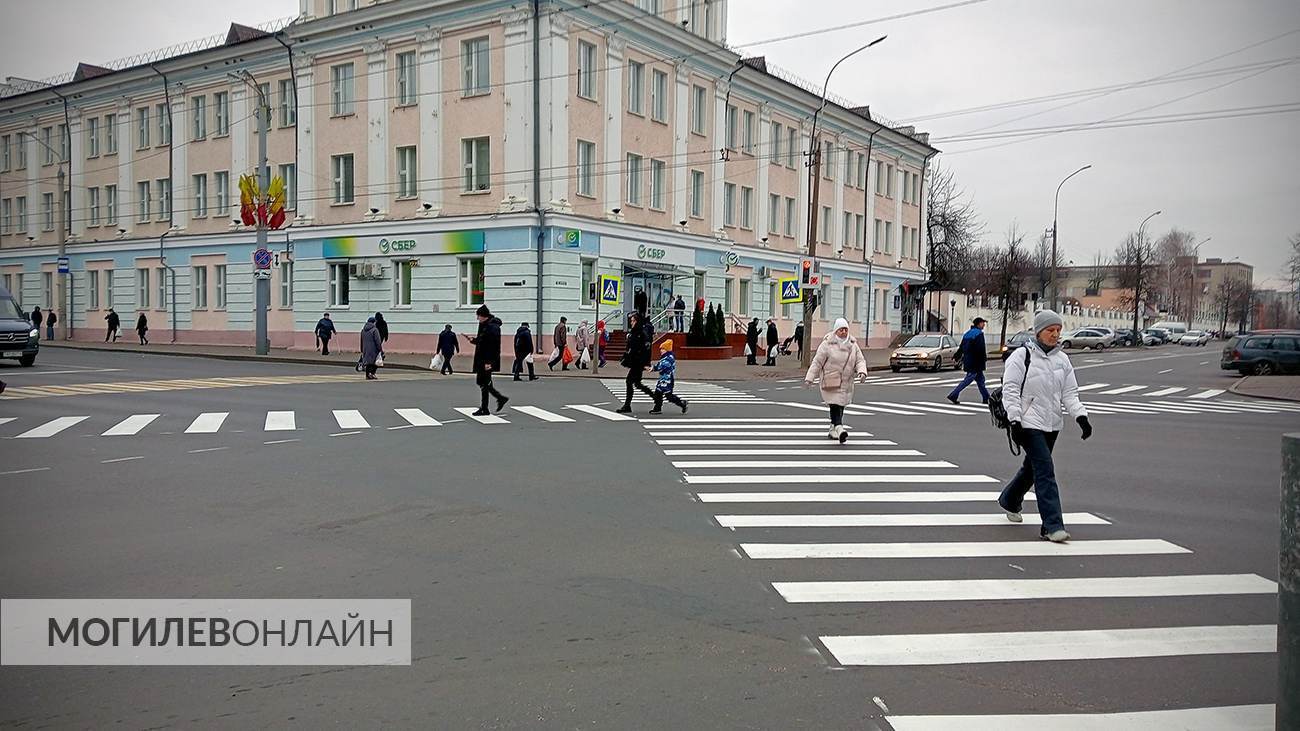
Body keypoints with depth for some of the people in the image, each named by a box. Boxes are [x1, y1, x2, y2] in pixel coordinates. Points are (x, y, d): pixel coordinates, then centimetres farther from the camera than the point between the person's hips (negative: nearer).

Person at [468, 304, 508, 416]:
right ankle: (501, 398, 23)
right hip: (481, 360, 10)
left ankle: (484, 409, 6)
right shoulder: (484, 325, 14)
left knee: (484, 383, -3)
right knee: (481, 381, 15)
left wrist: (488, 362, -26)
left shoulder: (492, 327, -18)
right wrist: (475, 340, 8)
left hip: (487, 361, -10)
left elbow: (493, 346, -23)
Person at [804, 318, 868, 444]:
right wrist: (809, 378, -9)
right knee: (835, 406, -17)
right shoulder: (827, 344, -7)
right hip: (831, 382, -5)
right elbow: (817, 362, -6)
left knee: (840, 406, 11)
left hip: (846, 382, 5)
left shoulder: (852, 345, 9)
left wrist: (862, 371, -13)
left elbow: (860, 360, 9)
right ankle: (839, 429, -28)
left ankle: (833, 430, 24)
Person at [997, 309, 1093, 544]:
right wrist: (1015, 420, -18)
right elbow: (1010, 390, -10)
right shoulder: (1022, 356, -7)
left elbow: (1070, 393, 10)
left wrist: (1081, 416, -6)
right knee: (1045, 470, -15)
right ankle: (1052, 525, -15)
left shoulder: (1062, 359, 11)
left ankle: (1009, 501, 44)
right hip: (1029, 424, -7)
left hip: (1052, 425, 7)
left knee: (1032, 468, 19)